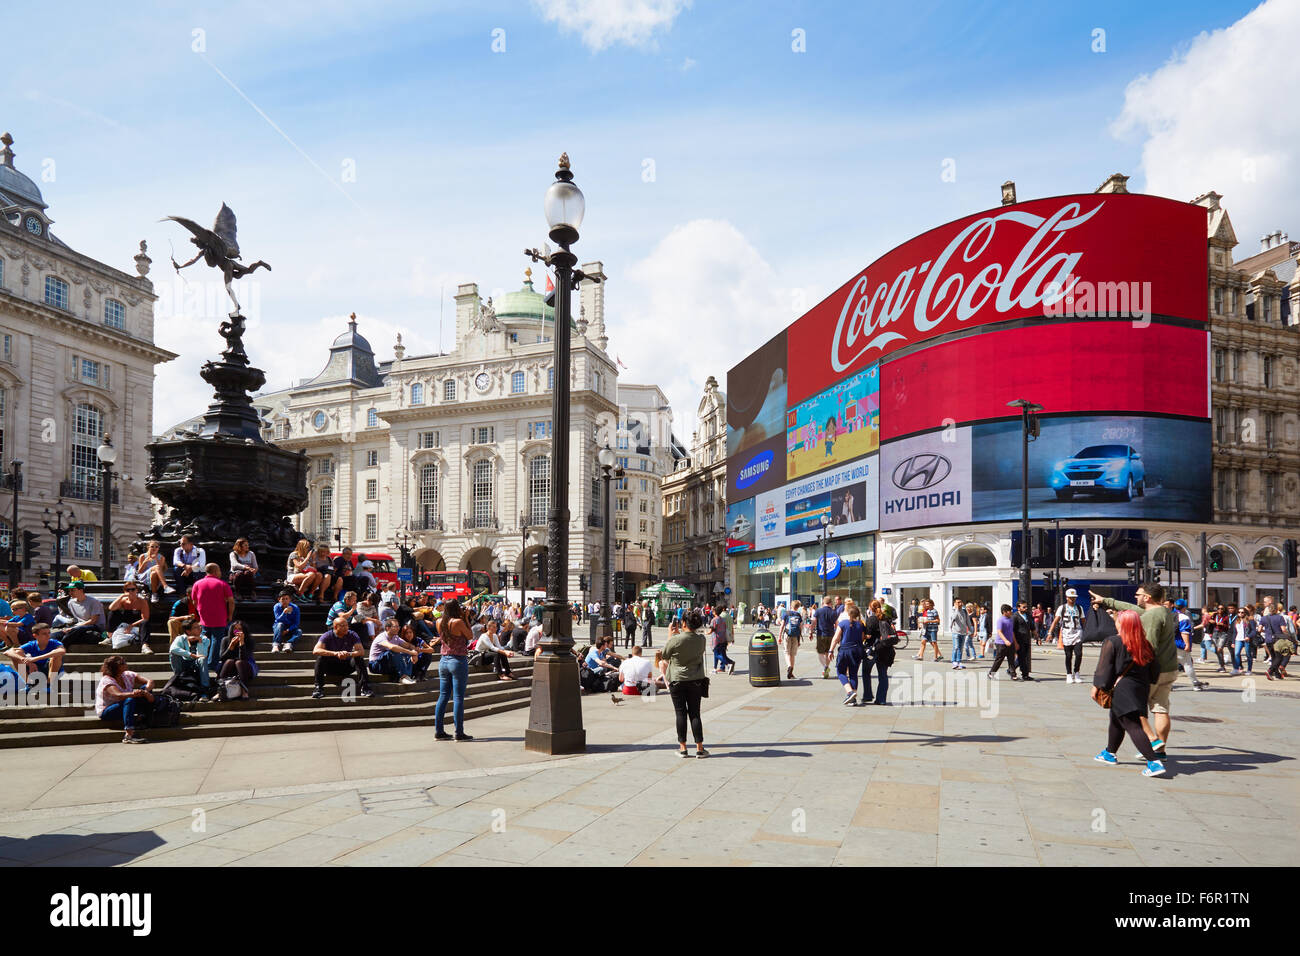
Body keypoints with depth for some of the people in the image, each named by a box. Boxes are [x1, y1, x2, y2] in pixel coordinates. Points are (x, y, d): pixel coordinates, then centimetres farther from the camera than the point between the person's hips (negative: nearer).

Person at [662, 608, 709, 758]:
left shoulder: (675, 640, -17)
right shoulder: (701, 639, -5)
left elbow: (665, 656, -2)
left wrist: (670, 634, 6)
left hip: (677, 681, -3)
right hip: (696, 681, 3)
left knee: (681, 713, 5)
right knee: (695, 713, 7)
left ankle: (682, 747, 10)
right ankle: (699, 748, 7)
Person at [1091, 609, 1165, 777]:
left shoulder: (1112, 642, -12)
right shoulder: (1144, 644, 5)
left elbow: (1104, 667, -12)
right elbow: (1155, 668, 10)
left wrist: (1097, 686, -6)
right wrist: (1147, 685, 22)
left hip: (1121, 689, -8)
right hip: (1141, 689, 8)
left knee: (1132, 726, -7)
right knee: (1116, 719, 23)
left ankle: (1154, 762, -18)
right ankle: (1110, 753, 36)